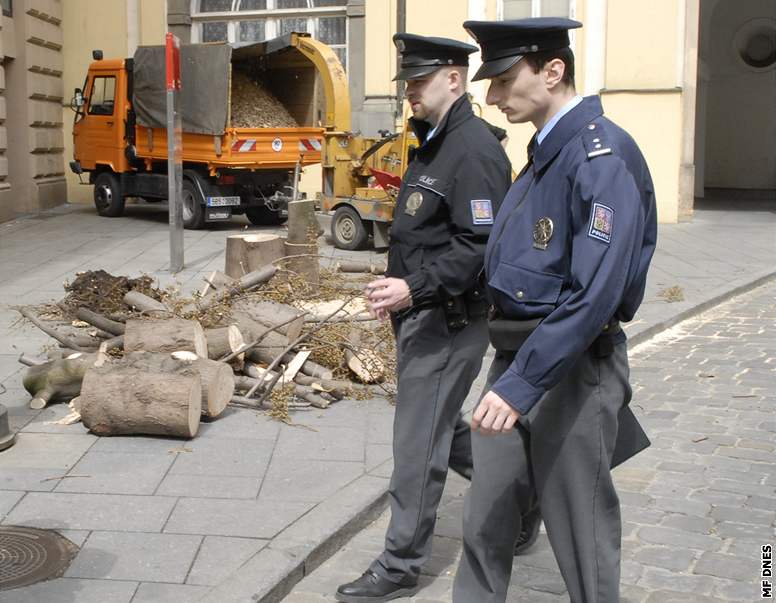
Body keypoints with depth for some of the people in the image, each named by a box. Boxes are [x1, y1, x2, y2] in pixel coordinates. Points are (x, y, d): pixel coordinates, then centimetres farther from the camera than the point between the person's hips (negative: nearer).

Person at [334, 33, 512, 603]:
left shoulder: (474, 150, -18)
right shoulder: (432, 143, 14)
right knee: (444, 429, 22)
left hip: (449, 324, -10)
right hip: (422, 317, 11)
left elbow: (479, 246, -26)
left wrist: (416, 289, -32)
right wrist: (403, 292, 21)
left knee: (419, 443, -2)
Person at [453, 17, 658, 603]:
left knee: (581, 533, 7)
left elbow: (596, 295, -25)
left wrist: (520, 385, -26)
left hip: (569, 368, -9)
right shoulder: (546, 152, 11)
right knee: (485, 521, 16)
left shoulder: (601, 155, -18)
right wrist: (508, 374, 16)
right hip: (515, 358, 9)